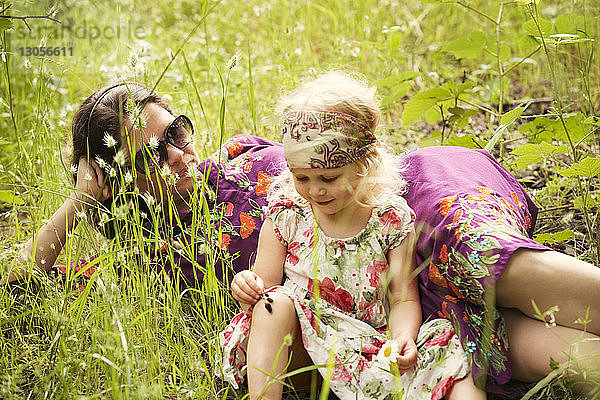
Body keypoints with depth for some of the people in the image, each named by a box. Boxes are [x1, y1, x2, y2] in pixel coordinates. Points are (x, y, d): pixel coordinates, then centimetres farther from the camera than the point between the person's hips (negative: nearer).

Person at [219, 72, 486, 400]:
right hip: (298, 350, 0)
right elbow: (265, 285, -2)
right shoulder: (286, 213, -5)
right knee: (276, 302, -31)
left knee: (443, 351, -24)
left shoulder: (392, 217, -6)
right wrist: (248, 289, -26)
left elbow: (403, 299, -4)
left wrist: (403, 338, -26)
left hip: (371, 345, 0)